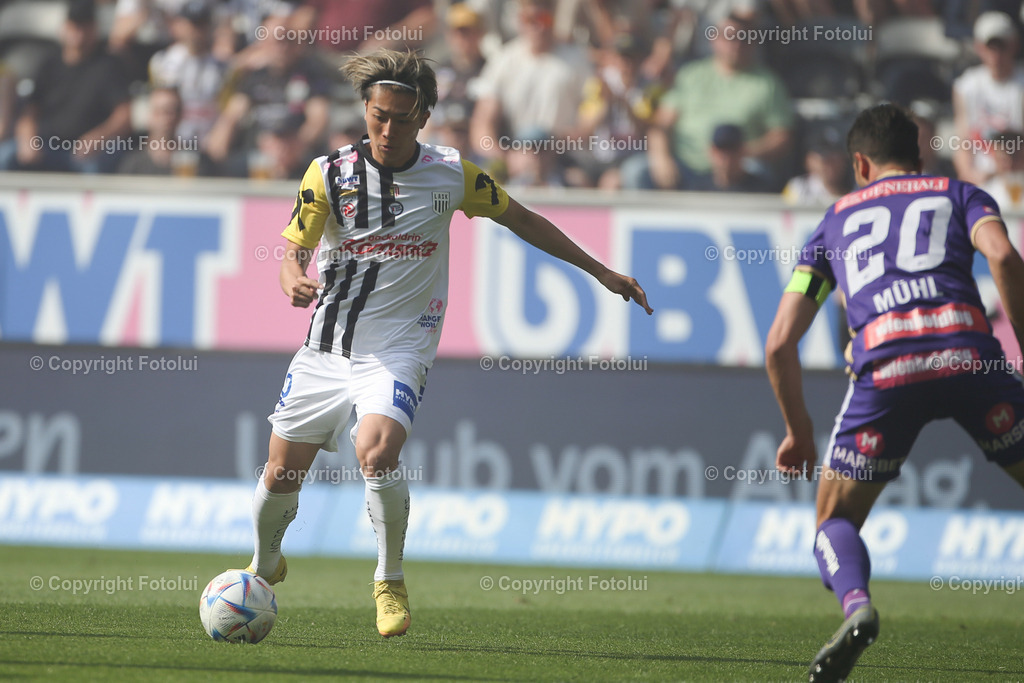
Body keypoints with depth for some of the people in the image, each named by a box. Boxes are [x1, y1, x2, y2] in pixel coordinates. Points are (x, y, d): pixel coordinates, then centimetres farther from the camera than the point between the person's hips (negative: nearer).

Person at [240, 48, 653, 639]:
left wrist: (601, 271, 12)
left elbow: (521, 219, 10)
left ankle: (391, 580, -7)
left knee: (377, 453, -29)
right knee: (282, 476, 4)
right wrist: (295, 282, -28)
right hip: (327, 345, 2)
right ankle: (265, 567, 37)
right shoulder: (329, 174, -3)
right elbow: (294, 251, -3)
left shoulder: (451, 175, -3)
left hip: (398, 349, -2)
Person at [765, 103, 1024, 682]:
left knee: (836, 521, 16)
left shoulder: (837, 219, 30)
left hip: (883, 368, 1)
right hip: (966, 349, -1)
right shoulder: (958, 195, 25)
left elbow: (779, 344, 23)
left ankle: (855, 603, -16)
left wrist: (800, 432, 34)